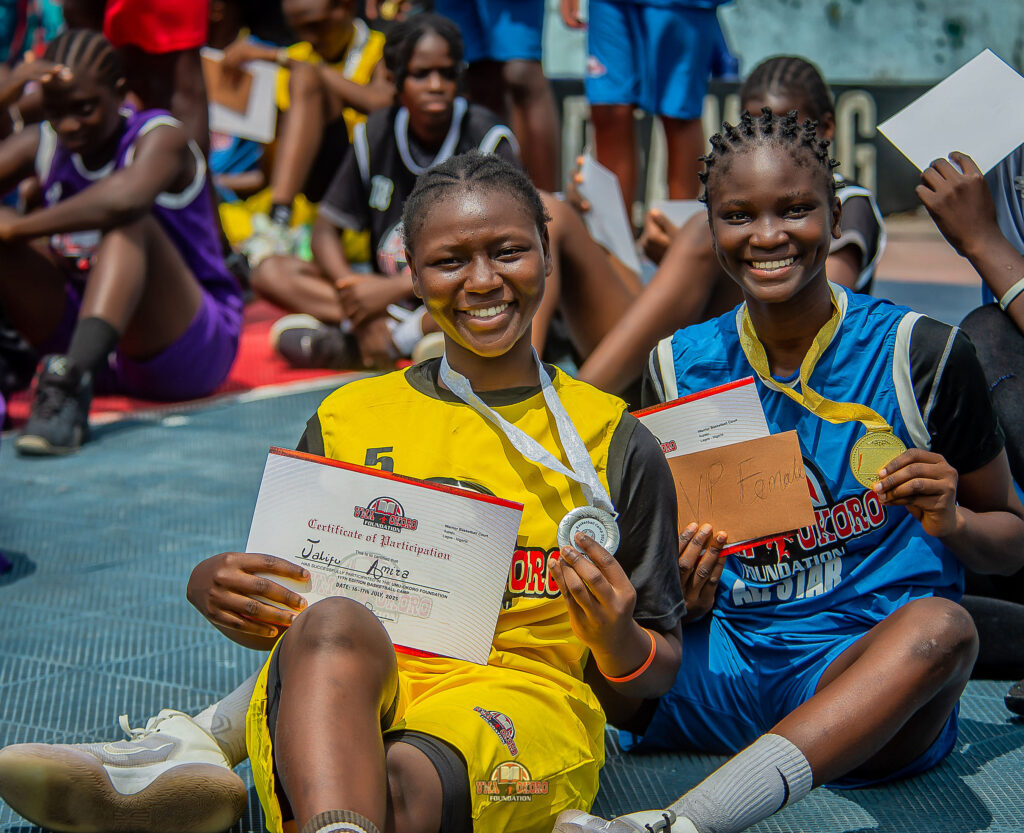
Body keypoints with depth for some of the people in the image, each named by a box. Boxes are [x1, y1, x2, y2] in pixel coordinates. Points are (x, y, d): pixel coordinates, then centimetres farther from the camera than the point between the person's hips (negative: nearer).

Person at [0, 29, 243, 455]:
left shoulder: (161, 137, -12)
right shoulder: (41, 145, 5)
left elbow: (127, 197, -37)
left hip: (191, 351, -5)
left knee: (128, 223, -32)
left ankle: (71, 386, -54)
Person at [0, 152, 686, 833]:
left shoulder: (613, 441, 14)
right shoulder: (347, 419, 18)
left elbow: (659, 671, 16)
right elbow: (282, 611, 23)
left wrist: (616, 640, -9)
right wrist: (215, 588, -1)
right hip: (327, 689, 1)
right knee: (335, 621, -39)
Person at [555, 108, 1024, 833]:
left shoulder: (921, 356, -2)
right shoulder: (679, 369, 6)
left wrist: (952, 522, -15)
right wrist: (673, 595, -10)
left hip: (871, 672, -2)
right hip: (724, 664, 3)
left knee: (939, 624, -37)